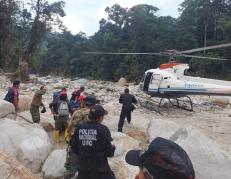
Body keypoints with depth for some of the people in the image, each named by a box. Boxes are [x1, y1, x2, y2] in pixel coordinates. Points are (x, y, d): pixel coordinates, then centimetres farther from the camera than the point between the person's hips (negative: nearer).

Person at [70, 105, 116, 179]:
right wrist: (113, 148, 8)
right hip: (100, 169, -4)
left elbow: (74, 147, 6)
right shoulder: (102, 129, -17)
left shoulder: (79, 128, -3)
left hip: (83, 167, 4)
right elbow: (109, 152, -14)